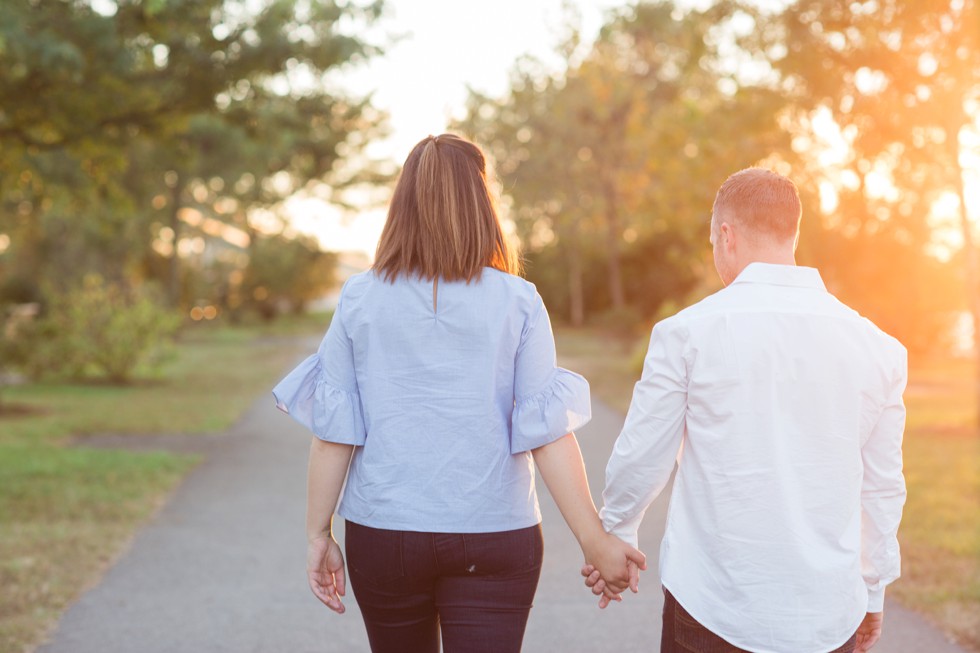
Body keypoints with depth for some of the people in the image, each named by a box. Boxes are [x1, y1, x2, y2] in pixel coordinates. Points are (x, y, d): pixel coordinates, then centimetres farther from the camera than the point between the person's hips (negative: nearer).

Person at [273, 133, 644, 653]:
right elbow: (547, 433, -10)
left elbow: (333, 432, -4)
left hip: (382, 533, 2)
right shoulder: (517, 302, -7)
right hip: (493, 536, -2)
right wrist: (595, 541, -5)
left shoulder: (360, 299, -3)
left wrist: (319, 533, 5)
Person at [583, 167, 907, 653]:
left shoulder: (687, 332, -9)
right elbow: (882, 488, 7)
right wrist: (872, 593, 21)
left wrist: (614, 536, 19)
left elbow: (641, 459, 0)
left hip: (714, 610, -2)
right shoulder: (878, 349, 0)